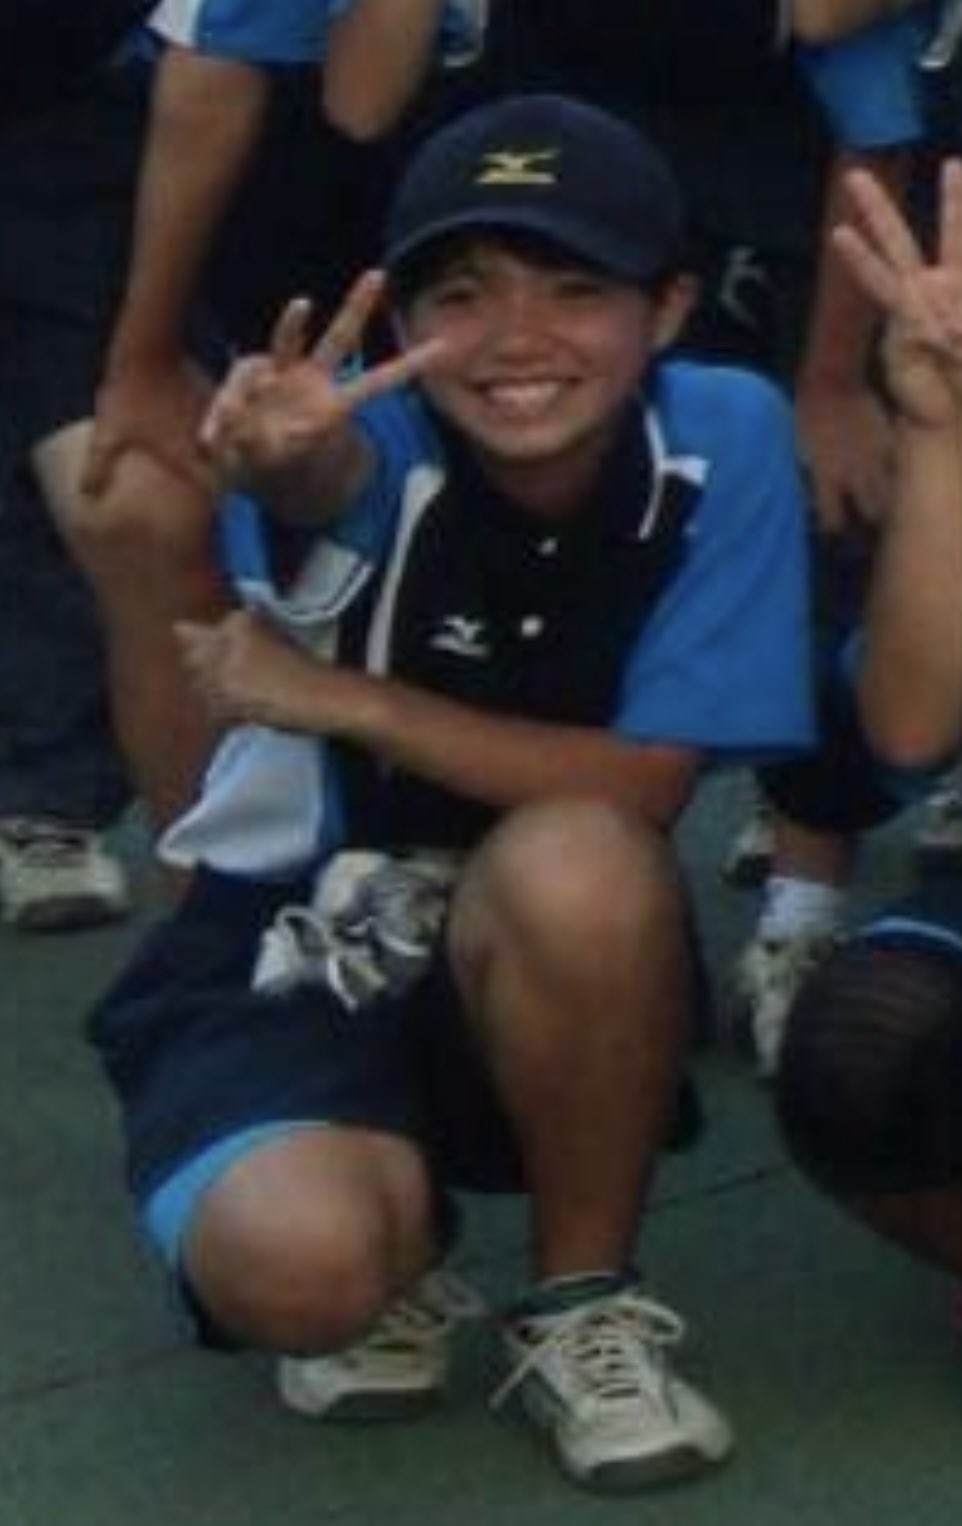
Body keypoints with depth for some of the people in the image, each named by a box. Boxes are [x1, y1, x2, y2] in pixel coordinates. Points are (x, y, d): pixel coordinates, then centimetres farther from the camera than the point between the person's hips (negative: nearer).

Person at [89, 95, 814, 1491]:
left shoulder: (724, 439, -14)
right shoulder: (375, 436, -18)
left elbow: (642, 787, -17)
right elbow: (330, 477, -44)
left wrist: (337, 698, -20)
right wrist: (282, 463, -68)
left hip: (556, 966, 1)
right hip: (291, 944, -1)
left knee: (576, 862, -35)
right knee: (298, 1271, -31)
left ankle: (584, 1302, -10)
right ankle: (400, 1222, 9)